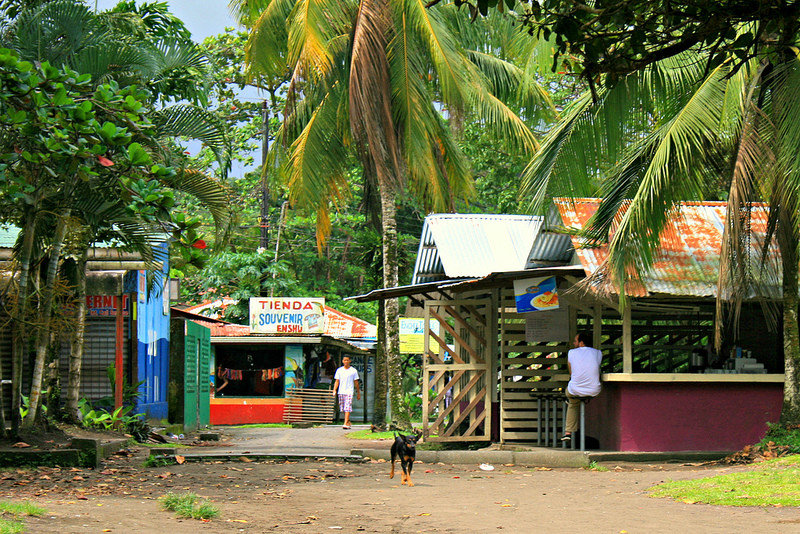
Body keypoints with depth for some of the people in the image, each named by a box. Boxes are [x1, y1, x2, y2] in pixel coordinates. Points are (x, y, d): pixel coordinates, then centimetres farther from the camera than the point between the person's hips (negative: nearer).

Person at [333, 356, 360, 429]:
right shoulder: (339, 370, 10)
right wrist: (334, 390, -5)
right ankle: (348, 422, 24)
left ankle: (345, 424, -20)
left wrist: (358, 393, 9)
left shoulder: (353, 371, 4)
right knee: (343, 409, 8)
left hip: (349, 392, -4)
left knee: (347, 408, -14)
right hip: (341, 392, 4)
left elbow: (356, 383, 8)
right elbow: (337, 381, 9)